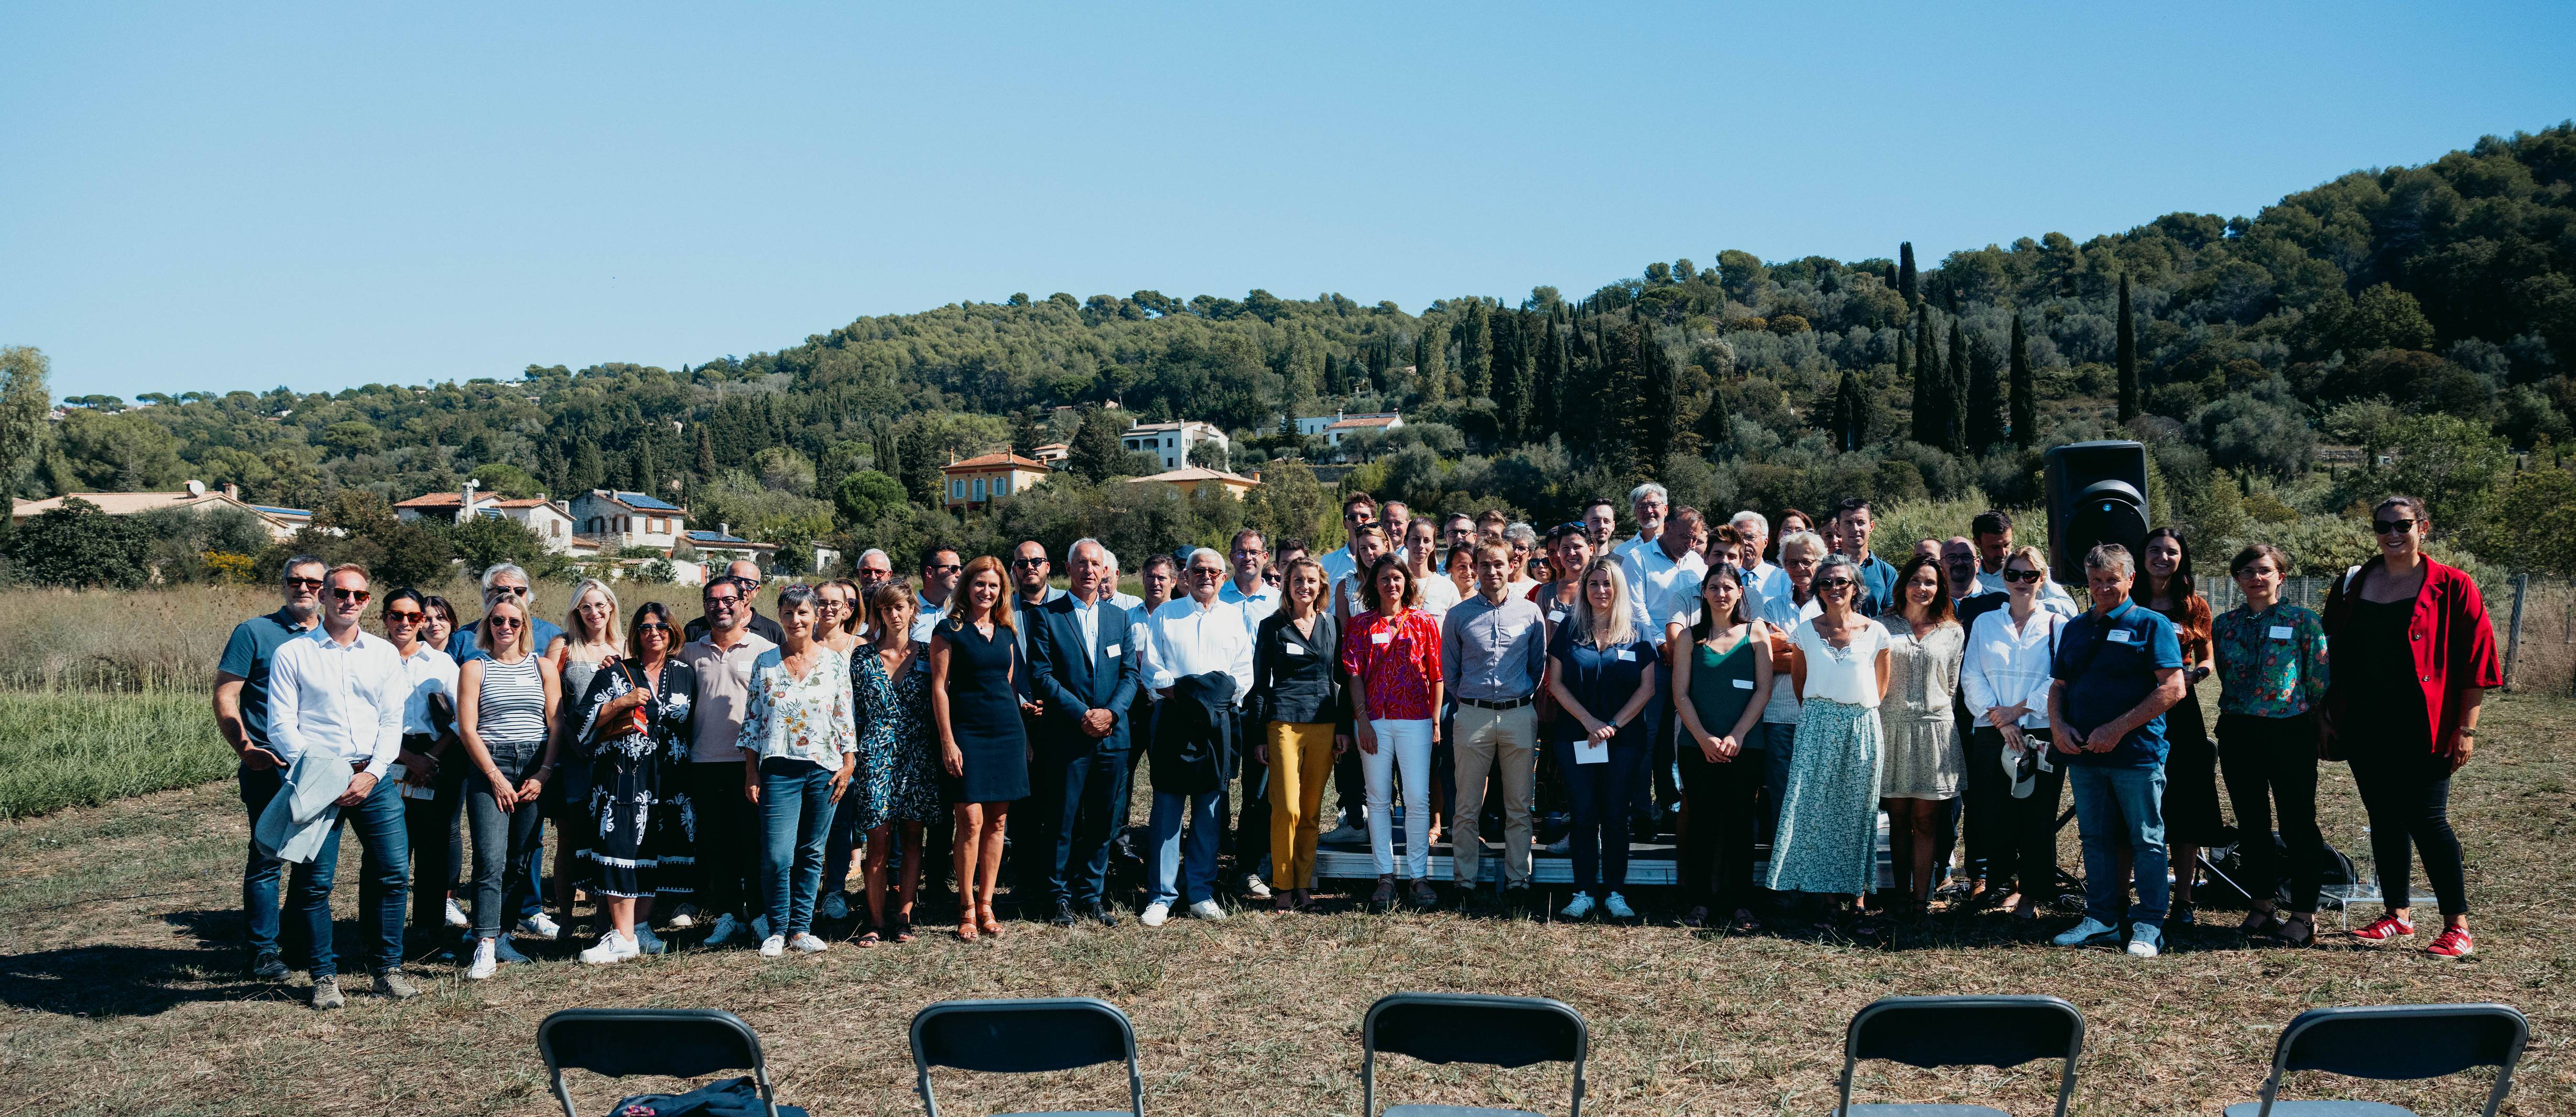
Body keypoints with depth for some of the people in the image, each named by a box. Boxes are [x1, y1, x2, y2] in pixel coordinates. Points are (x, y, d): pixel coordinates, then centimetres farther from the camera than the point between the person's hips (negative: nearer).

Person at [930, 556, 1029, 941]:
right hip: (967, 733, -5)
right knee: (971, 819, -9)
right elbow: (939, 686, -5)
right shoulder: (949, 629, -2)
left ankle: (986, 905, 14)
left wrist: (1024, 735, 15)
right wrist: (947, 741, -11)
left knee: (997, 822, 5)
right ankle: (967, 909, 2)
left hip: (1007, 732, 5)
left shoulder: (1006, 632, 13)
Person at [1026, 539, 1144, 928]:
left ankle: (1092, 896, 18)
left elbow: (1131, 673, 8)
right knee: (1062, 822, 1)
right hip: (1065, 737, -3)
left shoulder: (1120, 617, 12)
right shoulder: (1046, 616, -1)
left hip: (1112, 735, 4)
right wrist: (1082, 715, -14)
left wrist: (1111, 711, -10)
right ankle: (1060, 896, 13)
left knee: (1101, 822, 8)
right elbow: (1042, 675, -7)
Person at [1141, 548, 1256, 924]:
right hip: (1173, 719, -2)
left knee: (1209, 810, 4)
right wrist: (1179, 695, -9)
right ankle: (1161, 896, -1)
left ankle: (1200, 893, 10)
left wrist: (1224, 693, -4)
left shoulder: (1234, 617, 15)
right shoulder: (1165, 615, 10)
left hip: (1217, 722, 2)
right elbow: (1152, 669, 3)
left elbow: (1245, 673, 11)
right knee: (1167, 808, -4)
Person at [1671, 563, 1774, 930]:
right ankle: (1699, 903, 6)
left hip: (1744, 745, -1)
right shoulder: (1691, 637, 7)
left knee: (1740, 823, -1)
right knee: (1701, 821, 1)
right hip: (1697, 745, 1)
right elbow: (1681, 693, 2)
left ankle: (1742, 907, 2)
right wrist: (1705, 739, -10)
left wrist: (1736, 736, -10)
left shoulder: (1755, 633, 5)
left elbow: (1763, 690, 0)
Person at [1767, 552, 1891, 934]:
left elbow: (1880, 688, 11)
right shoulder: (1806, 631, 4)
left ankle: (1858, 899, 6)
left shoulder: (1875, 632, 1)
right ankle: (1828, 898, 4)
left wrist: (1859, 712, 10)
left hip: (1861, 729, 0)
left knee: (1858, 813, 2)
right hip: (1817, 728, 1)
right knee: (1817, 809, -3)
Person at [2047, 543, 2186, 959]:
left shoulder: (2151, 625, -2)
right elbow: (2059, 685, 20)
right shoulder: (2075, 629, 15)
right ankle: (2102, 919, 19)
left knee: (2146, 840, -1)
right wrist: (2057, 725, -1)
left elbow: (2173, 688, -11)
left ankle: (2149, 925, 5)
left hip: (2137, 752, -6)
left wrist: (2118, 728, -15)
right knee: (2095, 839, 11)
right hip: (2083, 754, 6)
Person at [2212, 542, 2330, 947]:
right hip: (2238, 733, 4)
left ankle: (2304, 914, 6)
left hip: (2289, 732, -4)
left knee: (2298, 824, 0)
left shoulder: (2303, 622, -4)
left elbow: (2321, 680, -1)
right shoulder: (2224, 624, 7)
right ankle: (2262, 906, 21)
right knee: (2251, 824, 10)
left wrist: (2319, 723, 1)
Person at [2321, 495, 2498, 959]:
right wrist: (2329, 716, 9)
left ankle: (2458, 926, 1)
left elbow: (2474, 663, -4)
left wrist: (2466, 729, -8)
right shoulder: (2352, 586, 9)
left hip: (2421, 729, -4)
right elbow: (2334, 656, 14)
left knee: (2426, 819, -7)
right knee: (2384, 818, 10)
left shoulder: (2452, 588, -3)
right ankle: (2398, 915, 21)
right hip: (2366, 727, 5)